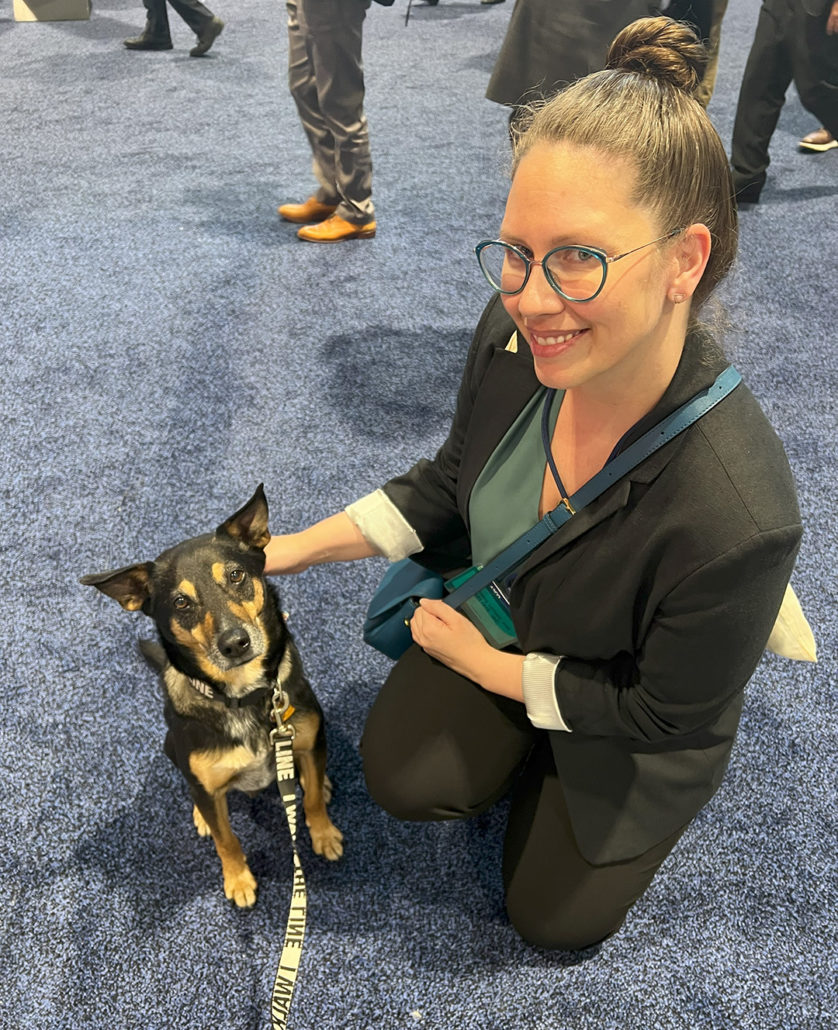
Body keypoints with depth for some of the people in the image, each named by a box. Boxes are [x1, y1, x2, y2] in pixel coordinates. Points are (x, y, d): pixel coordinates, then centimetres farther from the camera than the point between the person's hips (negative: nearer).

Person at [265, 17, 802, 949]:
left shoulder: (733, 518, -42)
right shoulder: (515, 330, -26)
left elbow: (666, 713, -22)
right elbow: (453, 480, -5)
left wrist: (490, 666, -14)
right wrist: (299, 547, -9)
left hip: (623, 713, -3)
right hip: (501, 611, 3)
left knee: (555, 917, 13)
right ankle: (527, 757, 19)